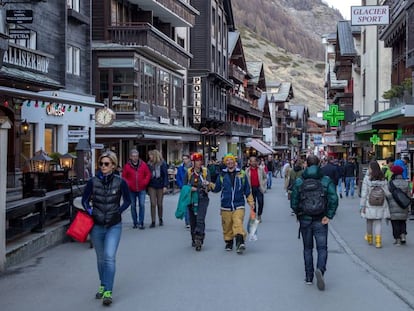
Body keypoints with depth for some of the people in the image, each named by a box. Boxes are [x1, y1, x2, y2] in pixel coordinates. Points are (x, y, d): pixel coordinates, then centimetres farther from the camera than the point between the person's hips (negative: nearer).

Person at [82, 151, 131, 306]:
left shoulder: (120, 182, -6)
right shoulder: (93, 181, -3)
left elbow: (127, 201, 6)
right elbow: (84, 200, 7)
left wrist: (117, 212, -6)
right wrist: (90, 211, -10)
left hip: (113, 225, -2)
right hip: (97, 225, 2)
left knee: (109, 257, -14)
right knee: (100, 258, 15)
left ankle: (108, 291, -12)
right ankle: (103, 285, 33)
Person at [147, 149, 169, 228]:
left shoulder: (162, 164, -4)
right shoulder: (149, 164, 4)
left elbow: (165, 175, -5)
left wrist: (165, 186, -11)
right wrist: (147, 186, 3)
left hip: (160, 186, -2)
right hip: (151, 186, 2)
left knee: (159, 204, 8)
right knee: (153, 204, -4)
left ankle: (160, 219, 28)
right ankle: (153, 222, 0)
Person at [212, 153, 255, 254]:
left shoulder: (242, 174, 5)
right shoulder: (222, 175, 7)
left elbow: (247, 190, 12)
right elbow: (216, 189, 11)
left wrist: (251, 202, 12)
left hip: (239, 205, -2)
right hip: (226, 206, 2)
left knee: (238, 224, -18)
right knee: (227, 226, 7)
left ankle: (240, 242, -24)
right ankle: (229, 242, 24)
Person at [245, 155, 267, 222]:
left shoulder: (261, 169, 2)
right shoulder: (247, 170, 2)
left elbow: (265, 178, 11)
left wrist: (263, 185, -1)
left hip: (259, 188, 0)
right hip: (251, 188, 1)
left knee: (261, 202, -4)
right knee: (253, 203, 6)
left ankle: (259, 216, 14)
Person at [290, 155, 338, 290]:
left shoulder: (299, 182, -1)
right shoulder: (326, 180, -3)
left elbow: (293, 203, -3)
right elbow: (334, 199, -14)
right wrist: (329, 215, -8)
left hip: (305, 220, 1)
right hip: (320, 221, -1)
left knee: (307, 248, 14)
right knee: (322, 248, 3)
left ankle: (308, 277, 17)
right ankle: (320, 269, -23)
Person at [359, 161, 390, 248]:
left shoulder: (367, 179, -11)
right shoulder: (383, 180, -2)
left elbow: (364, 193, -10)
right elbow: (387, 193, -2)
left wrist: (362, 206, -5)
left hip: (369, 204, -2)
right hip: (380, 205, 2)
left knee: (369, 222, 16)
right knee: (378, 223, 6)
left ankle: (369, 238, 34)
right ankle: (378, 241, -3)